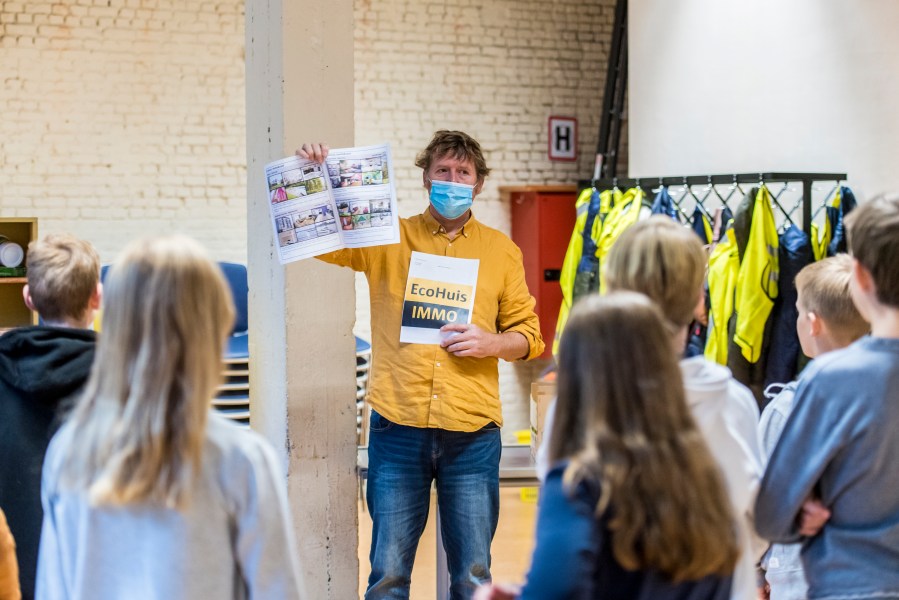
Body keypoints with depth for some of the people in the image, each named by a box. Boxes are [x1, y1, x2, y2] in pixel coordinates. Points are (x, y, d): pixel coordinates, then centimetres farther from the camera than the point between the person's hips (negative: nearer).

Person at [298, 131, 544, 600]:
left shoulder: (501, 251, 10)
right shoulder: (386, 239, 7)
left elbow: (528, 335, 13)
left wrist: (492, 343, -8)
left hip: (472, 433, 1)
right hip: (398, 426, -1)